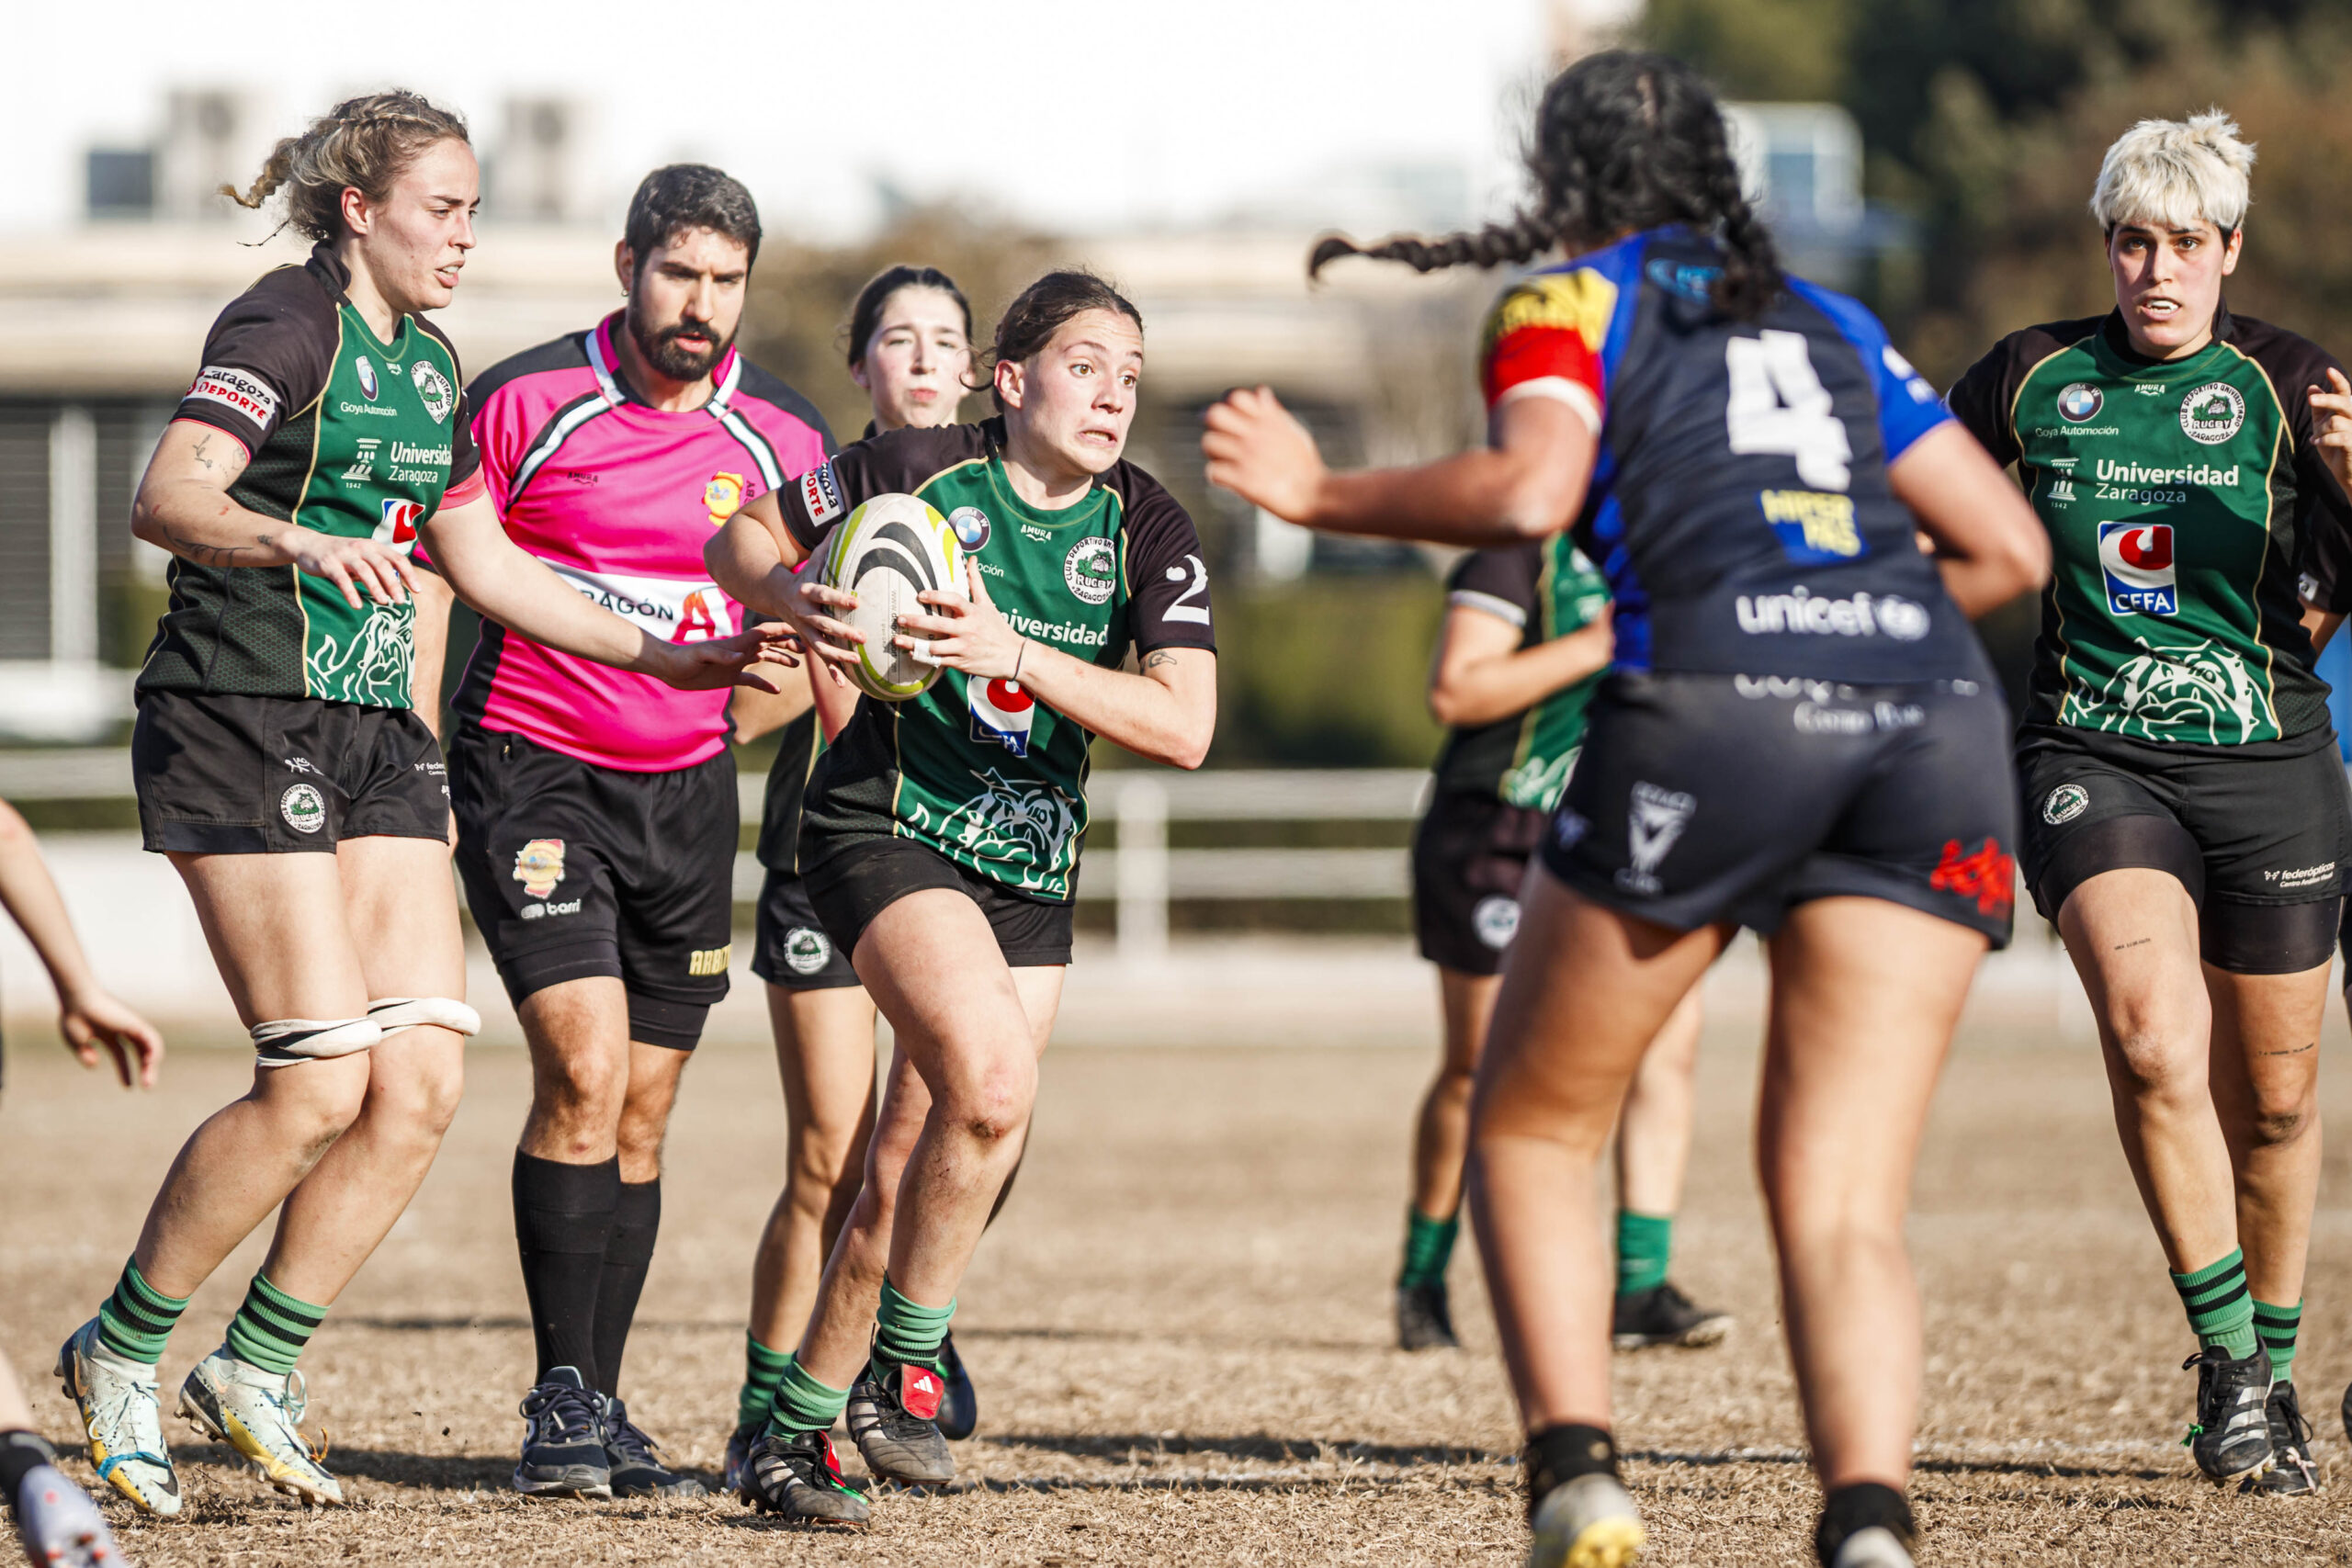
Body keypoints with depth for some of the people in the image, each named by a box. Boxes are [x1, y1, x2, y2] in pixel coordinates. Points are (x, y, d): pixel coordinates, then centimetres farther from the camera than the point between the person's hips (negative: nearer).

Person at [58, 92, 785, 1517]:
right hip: (241, 723, -8)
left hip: (374, 730, 8)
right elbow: (165, 499, -25)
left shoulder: (428, 366, 15)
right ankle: (118, 1357, 4)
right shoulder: (288, 324, -11)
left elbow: (481, 559, 24)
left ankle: (257, 1370, 10)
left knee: (425, 1077, -3)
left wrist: (659, 655, 20)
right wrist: (293, 541, -44)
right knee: (323, 1085, -13)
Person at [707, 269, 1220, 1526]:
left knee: (913, 1165, 4)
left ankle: (798, 1429, 20)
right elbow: (742, 542, 4)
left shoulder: (1147, 529, -3)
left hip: (1032, 864, 4)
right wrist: (801, 605, -19)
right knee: (993, 1082, -26)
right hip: (886, 823, -4)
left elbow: (1183, 726, -13)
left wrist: (1015, 652, -24)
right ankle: (903, 1366, -9)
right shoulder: (919, 473, -9)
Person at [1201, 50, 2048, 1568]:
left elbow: (1531, 490, -4)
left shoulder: (1572, 300, 16)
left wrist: (1321, 494, 9)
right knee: (1844, 1204, 1)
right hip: (1939, 716, 4)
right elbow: (2010, 546, 26)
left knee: (1530, 1127, 14)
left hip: (1716, 708, -4)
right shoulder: (1830, 322, 30)